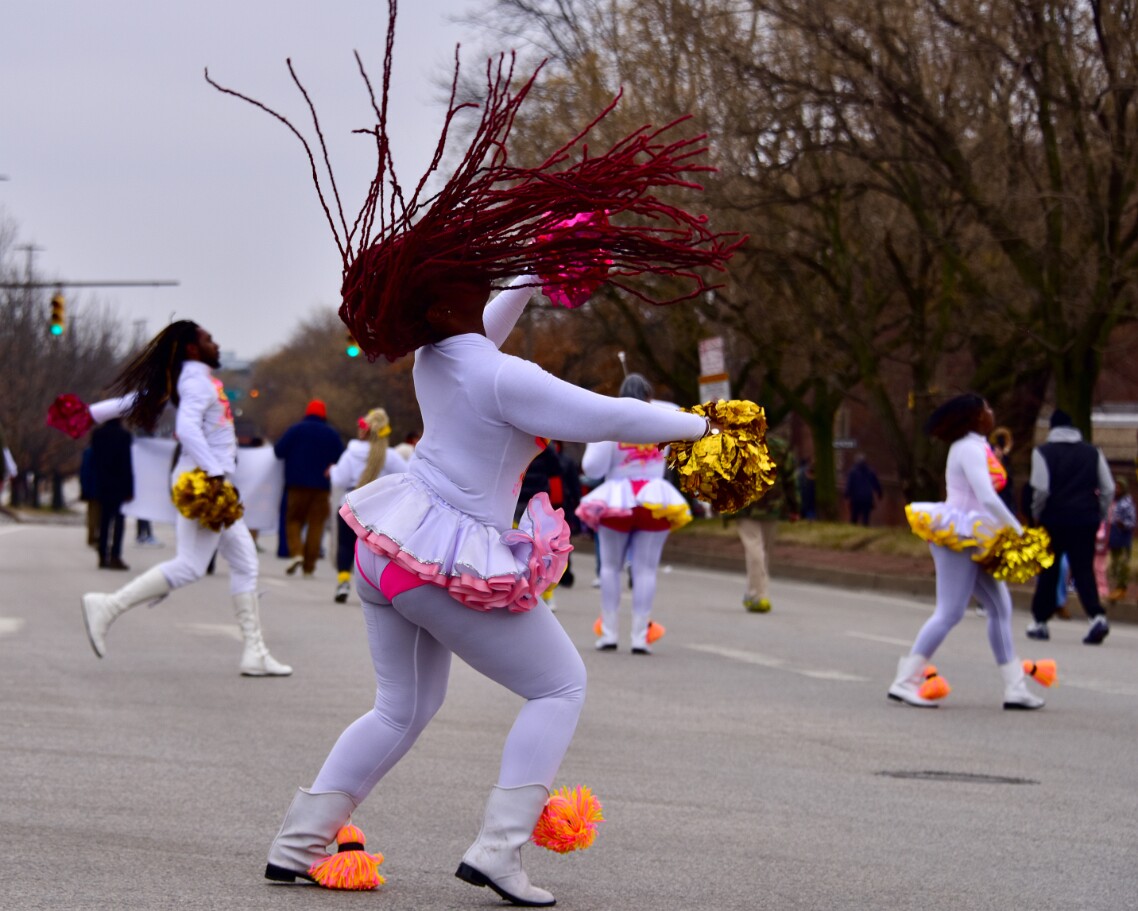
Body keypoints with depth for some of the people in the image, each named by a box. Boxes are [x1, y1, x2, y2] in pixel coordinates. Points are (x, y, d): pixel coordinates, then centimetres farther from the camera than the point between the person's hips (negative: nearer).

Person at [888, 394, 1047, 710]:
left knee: (1000, 608, 9)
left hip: (972, 540, 10)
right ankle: (905, 681, -4)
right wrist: (1018, 532, -16)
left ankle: (1015, 687, 10)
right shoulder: (970, 450, -15)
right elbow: (987, 498, -23)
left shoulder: (974, 448, 15)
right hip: (958, 538, -10)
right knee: (950, 612, -8)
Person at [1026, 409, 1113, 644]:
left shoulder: (1043, 452, -3)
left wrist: (1037, 514, 4)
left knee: (1048, 571, 11)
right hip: (1086, 519, 2)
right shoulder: (1093, 453, 9)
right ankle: (1097, 616, -18)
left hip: (1054, 519, -2)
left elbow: (1041, 490, -11)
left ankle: (1039, 621, 18)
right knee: (1084, 569, 3)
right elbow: (1108, 489, 6)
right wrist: (1099, 516, 14)